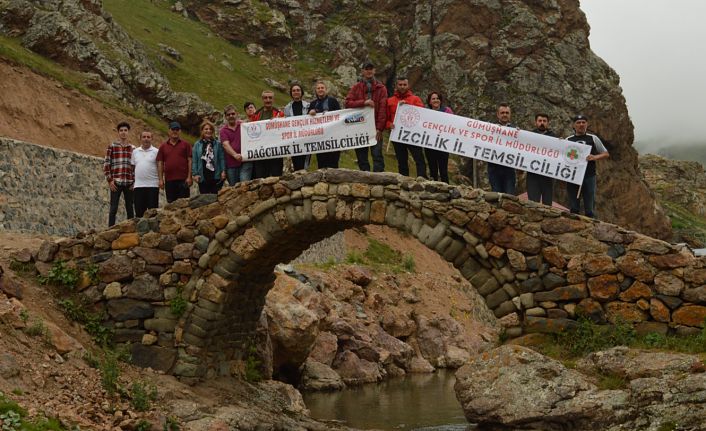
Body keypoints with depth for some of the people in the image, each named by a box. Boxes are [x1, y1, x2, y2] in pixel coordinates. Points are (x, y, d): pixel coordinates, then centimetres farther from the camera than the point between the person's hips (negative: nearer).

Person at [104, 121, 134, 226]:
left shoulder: (132, 148, 11)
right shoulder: (112, 146, 2)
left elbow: (135, 166, 14)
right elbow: (106, 164, 0)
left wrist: (134, 181, 5)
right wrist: (109, 180, -7)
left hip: (129, 183, 3)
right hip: (116, 182, -3)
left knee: (130, 209, 6)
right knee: (113, 209, -3)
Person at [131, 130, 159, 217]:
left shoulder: (156, 152, 2)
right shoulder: (135, 151, 14)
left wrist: (161, 181, -10)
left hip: (153, 185, -3)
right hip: (138, 186, 3)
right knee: (139, 211, 4)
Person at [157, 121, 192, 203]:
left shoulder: (185, 145, 7)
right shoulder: (163, 147, 13)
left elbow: (190, 161, 2)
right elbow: (160, 163, 10)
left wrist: (189, 177, -7)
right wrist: (161, 179, 2)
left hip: (183, 180, -2)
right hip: (169, 180, 2)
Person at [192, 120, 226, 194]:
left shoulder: (218, 143, 6)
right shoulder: (197, 145, 8)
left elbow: (222, 159, 3)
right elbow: (194, 161, 7)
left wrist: (223, 171, -7)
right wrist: (195, 174, -1)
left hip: (216, 177, -1)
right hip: (203, 178, 1)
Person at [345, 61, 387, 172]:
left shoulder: (381, 88, 6)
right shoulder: (356, 88, 10)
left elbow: (383, 108, -1)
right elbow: (348, 102, -3)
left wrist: (379, 128, -10)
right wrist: (364, 102, -16)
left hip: (375, 128, -2)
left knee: (377, 154, -9)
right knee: (361, 156, 4)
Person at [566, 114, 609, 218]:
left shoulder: (593, 139, 8)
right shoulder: (568, 140, 10)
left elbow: (606, 154, 12)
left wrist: (595, 157, -8)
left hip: (589, 176, -1)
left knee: (590, 209, -1)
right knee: (573, 208, 5)